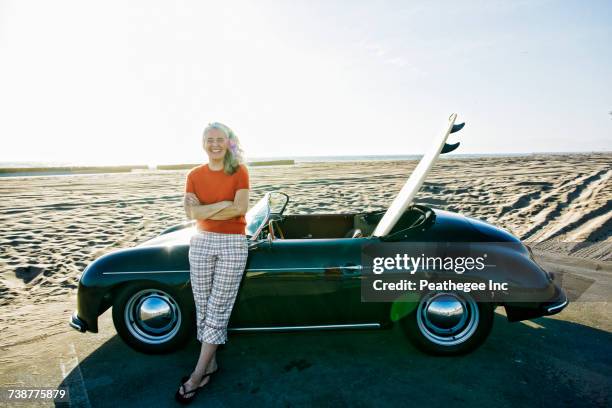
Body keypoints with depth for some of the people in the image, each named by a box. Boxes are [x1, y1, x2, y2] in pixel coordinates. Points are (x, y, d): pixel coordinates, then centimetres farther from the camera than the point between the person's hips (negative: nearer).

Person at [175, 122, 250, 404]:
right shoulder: (194, 175, 3)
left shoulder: (239, 171, -4)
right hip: (201, 243, 4)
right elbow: (191, 213, -7)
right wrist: (223, 204, -14)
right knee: (203, 307, 9)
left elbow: (240, 208, -16)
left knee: (218, 309, 1)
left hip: (233, 244, -3)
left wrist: (204, 210, -11)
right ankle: (210, 363, 26)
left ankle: (198, 375, 11)